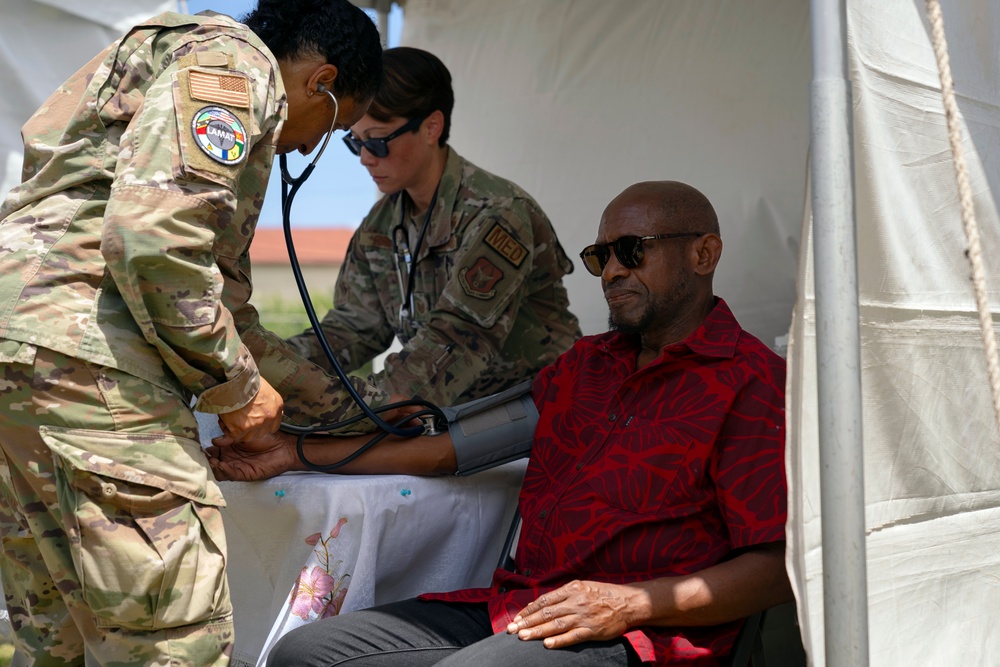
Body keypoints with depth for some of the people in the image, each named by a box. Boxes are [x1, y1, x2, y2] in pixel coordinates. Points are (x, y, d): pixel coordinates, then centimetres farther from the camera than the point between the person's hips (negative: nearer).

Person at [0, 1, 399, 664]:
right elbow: (150, 235, -17)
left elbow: (224, 309, 36)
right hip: (81, 352, -11)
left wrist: (356, 403, 38)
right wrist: (236, 386, -5)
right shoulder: (233, 59, 0)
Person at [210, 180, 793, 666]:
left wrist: (630, 604, -18)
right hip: (513, 608, 7)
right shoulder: (585, 364, 23)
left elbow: (781, 566, -9)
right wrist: (294, 452, 19)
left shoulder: (752, 382, -1)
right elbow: (462, 446, 23)